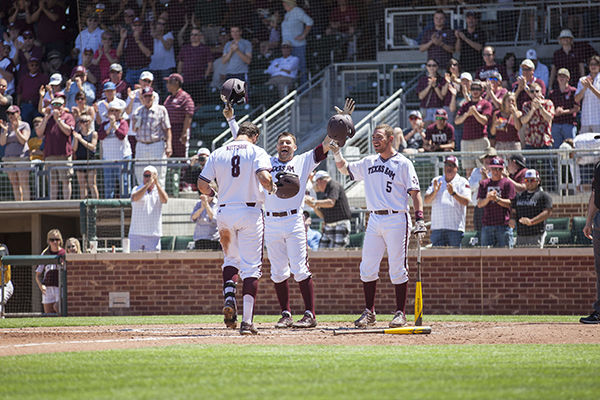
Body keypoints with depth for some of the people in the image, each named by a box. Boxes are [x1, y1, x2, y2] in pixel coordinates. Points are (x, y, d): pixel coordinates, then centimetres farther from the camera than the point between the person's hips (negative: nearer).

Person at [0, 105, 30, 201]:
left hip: (22, 157, -5)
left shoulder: (24, 125, -2)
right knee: (15, 185, 4)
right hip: (9, 158, 5)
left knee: (24, 184, -10)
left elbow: (24, 140, -13)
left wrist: (16, 130, -23)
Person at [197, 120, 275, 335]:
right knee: (251, 267, -1)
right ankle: (247, 320, -9)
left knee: (231, 259, 24)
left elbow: (202, 184, 5)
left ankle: (229, 297, -2)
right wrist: (271, 188, 2)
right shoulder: (257, 152, -3)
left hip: (225, 212, 3)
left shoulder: (218, 154, 7)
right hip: (250, 213, -3)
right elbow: (264, 177, -19)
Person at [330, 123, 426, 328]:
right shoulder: (369, 163, 15)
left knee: (397, 269, -5)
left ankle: (400, 313, 1)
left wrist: (419, 219, -16)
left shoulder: (403, 164, -2)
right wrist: (337, 152, 6)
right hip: (374, 220, 6)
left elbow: (415, 192, -6)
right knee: (367, 268, 2)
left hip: (396, 220, -6)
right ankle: (369, 312, 10)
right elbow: (344, 168, 25)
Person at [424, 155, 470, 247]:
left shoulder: (462, 182, 6)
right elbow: (426, 200, 8)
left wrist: (453, 193, -21)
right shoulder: (436, 181, 16)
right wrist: (435, 192, -11)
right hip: (437, 228, 3)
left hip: (455, 228, -3)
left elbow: (466, 201, -8)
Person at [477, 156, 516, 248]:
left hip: (503, 226, -4)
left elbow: (510, 204, -4)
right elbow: (479, 204, 6)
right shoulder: (484, 184, 14)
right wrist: (487, 199, -16)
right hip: (487, 225, 4)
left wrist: (497, 199, -20)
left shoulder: (507, 183, 4)